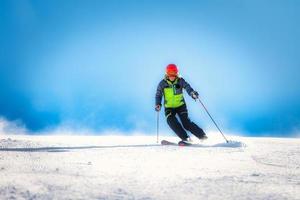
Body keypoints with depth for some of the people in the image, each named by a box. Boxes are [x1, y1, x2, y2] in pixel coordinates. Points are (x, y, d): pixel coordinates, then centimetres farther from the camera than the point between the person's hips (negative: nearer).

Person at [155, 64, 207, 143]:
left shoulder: (180, 81, -8)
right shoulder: (162, 83, -6)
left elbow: (187, 87, -18)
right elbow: (158, 95, 2)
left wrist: (192, 93, -40)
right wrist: (158, 104, -15)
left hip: (180, 105, -1)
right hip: (169, 107, 1)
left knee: (186, 123, -13)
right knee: (171, 121, -25)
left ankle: (202, 135, 3)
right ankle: (185, 138, -20)